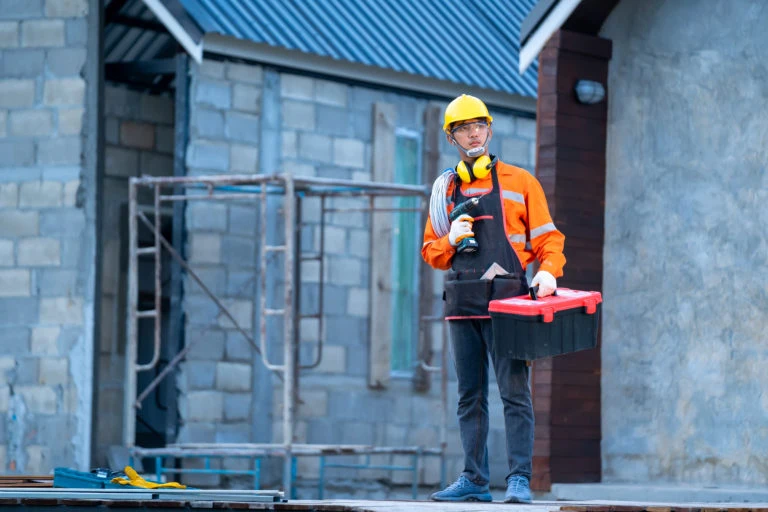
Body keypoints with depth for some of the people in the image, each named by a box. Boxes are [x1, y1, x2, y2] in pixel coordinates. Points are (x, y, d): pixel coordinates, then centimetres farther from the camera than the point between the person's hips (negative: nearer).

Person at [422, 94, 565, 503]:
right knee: (470, 395, 5)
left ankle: (519, 479, -12)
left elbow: (547, 238, 5)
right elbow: (430, 251, 18)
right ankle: (474, 480, 8)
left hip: (507, 299, -4)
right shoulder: (446, 190, 16)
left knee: (514, 390, -9)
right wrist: (451, 240, -3)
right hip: (462, 301, 4)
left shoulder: (519, 182, 7)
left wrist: (548, 270, -14)